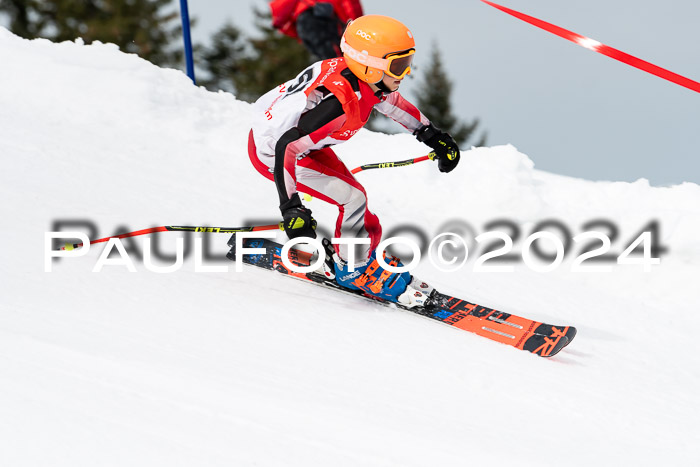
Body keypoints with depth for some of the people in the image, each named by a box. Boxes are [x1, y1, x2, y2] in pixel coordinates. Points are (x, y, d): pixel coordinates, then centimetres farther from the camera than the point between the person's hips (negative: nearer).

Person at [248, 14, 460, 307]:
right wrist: (291, 209, -42)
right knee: (353, 198, -13)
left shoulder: (366, 79, -12)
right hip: (270, 149, -9)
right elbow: (286, 147, -40)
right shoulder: (339, 103, -38)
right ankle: (356, 267, 7)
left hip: (295, 131, 9)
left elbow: (391, 101, 12)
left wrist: (432, 136, 14)